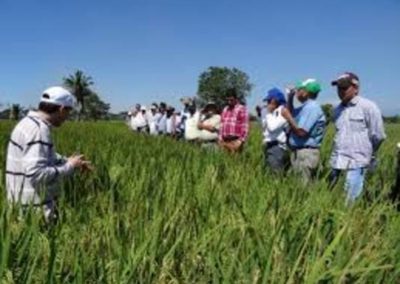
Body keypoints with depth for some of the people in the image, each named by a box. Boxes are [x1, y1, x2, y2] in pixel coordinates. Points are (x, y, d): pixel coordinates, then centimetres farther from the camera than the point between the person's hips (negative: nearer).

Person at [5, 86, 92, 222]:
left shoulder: (31, 122, 10)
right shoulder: (39, 129, -22)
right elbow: (36, 173, -29)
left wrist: (72, 162, 12)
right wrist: (69, 166, -17)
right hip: (35, 206, -10)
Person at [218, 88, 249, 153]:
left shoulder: (242, 109, -1)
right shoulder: (225, 110, 18)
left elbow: (245, 127, -6)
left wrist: (241, 141, -12)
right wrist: (220, 139, 13)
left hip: (235, 141, -5)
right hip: (224, 141, 6)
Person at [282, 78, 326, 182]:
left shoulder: (311, 107, -16)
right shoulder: (306, 107, 15)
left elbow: (301, 132, -23)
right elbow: (292, 113, 32)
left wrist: (288, 117, -11)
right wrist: (290, 99, 17)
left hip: (305, 153, -10)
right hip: (298, 152, 10)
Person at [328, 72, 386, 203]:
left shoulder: (368, 107, -7)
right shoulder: (337, 110, 13)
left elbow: (378, 136, -3)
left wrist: (368, 154, 9)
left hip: (356, 163, -7)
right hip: (337, 163, 7)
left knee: (351, 202, -6)